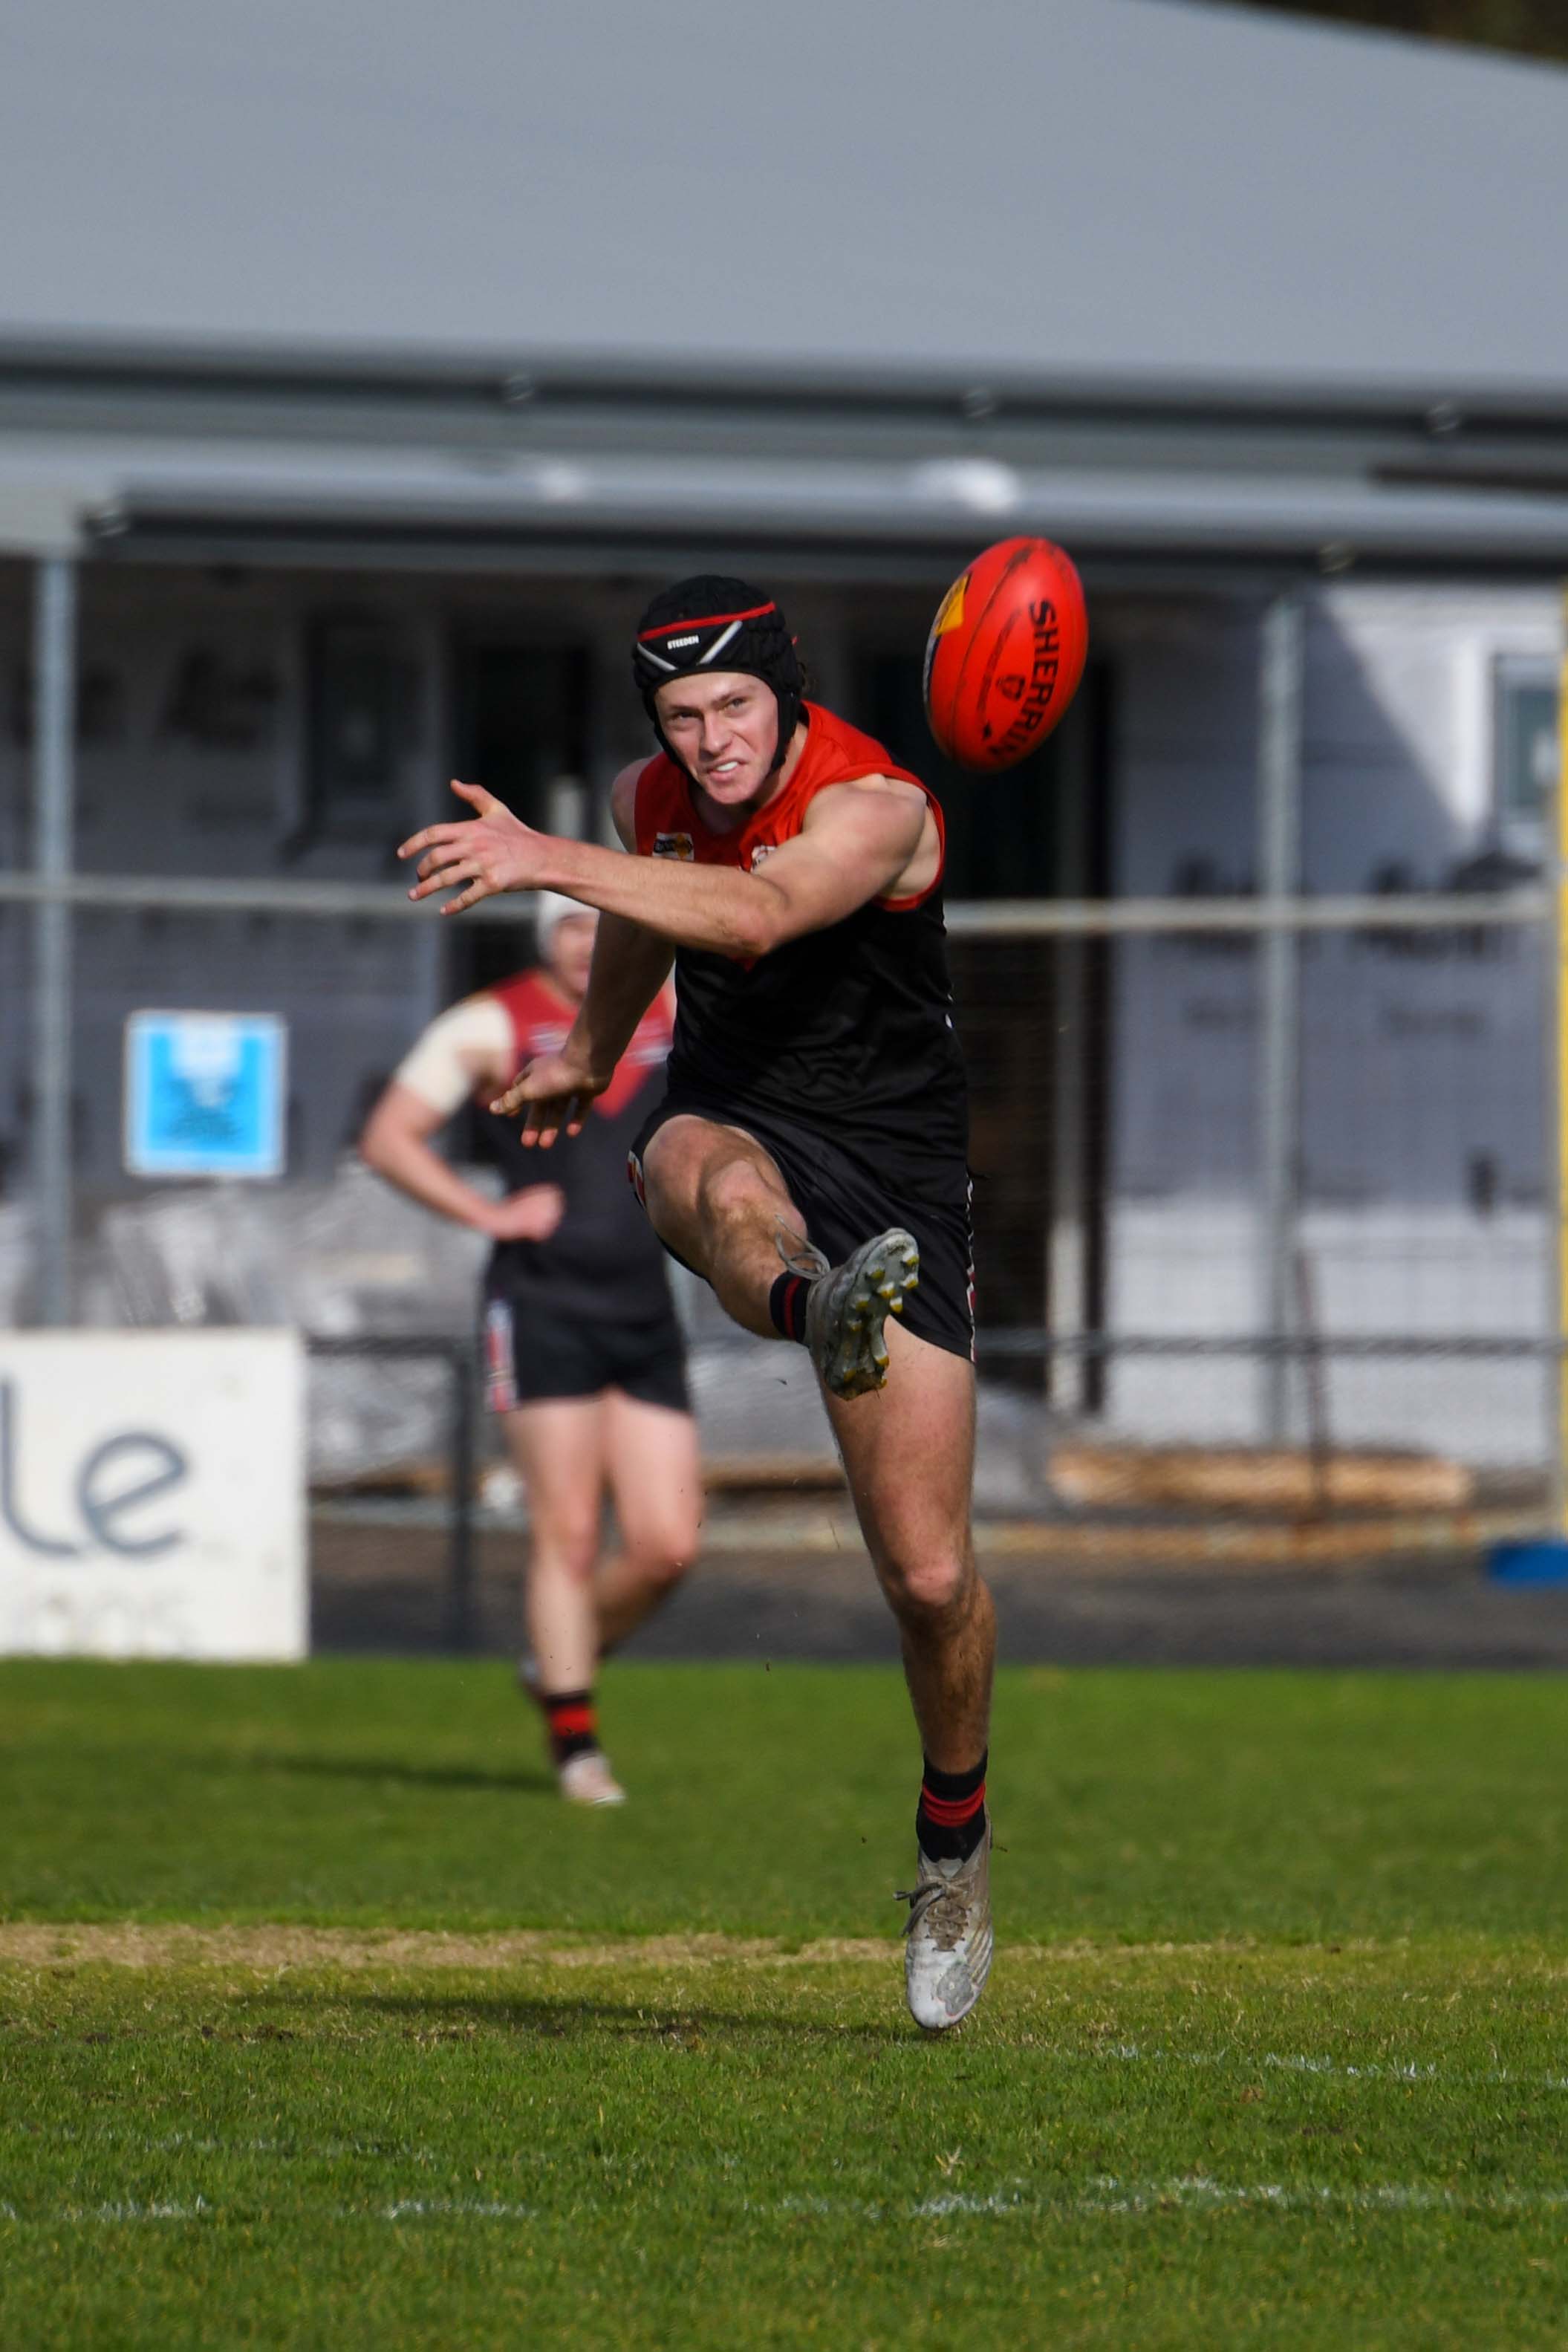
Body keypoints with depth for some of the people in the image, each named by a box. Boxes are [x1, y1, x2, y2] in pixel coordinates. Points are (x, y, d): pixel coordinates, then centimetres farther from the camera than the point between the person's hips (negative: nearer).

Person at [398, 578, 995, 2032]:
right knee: (723, 1184, -40)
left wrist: (548, 863, -49)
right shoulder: (651, 799, 2)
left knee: (929, 1573, -4)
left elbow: (761, 911, -40)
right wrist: (588, 1054, 41)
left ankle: (954, 1831, 21)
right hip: (729, 1115, 3)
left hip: (894, 1167, -3)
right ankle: (818, 1313, -74)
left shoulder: (876, 805, -19)